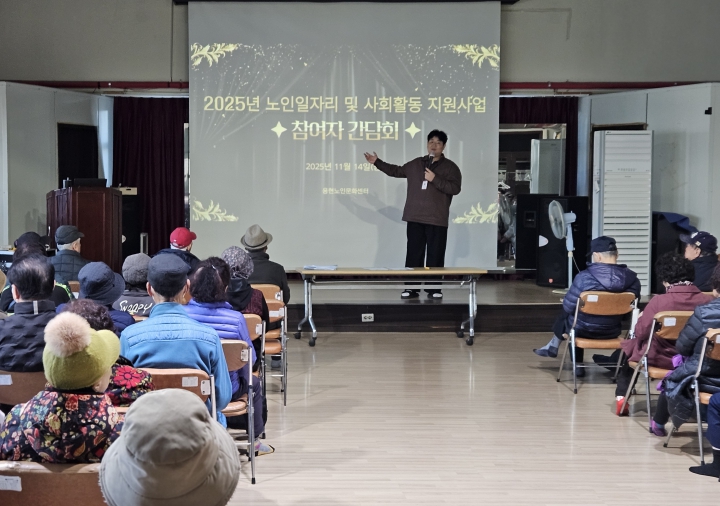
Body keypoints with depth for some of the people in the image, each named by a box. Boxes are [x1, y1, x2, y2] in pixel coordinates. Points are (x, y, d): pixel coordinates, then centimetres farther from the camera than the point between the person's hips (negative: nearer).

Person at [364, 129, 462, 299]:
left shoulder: (450, 167, 1)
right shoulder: (415, 164, 14)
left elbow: (455, 188, -11)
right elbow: (396, 171, 24)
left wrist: (435, 179, -17)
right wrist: (377, 162, 22)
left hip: (437, 220, -3)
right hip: (415, 218, 3)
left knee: (435, 256, -1)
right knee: (413, 254, 3)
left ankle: (434, 289, 5)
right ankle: (411, 288, 6)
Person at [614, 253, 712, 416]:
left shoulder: (659, 301, -23)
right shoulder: (707, 301, -17)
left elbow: (641, 333, -14)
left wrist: (641, 318, 7)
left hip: (661, 358, -3)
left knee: (631, 346, 26)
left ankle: (621, 396, 23)